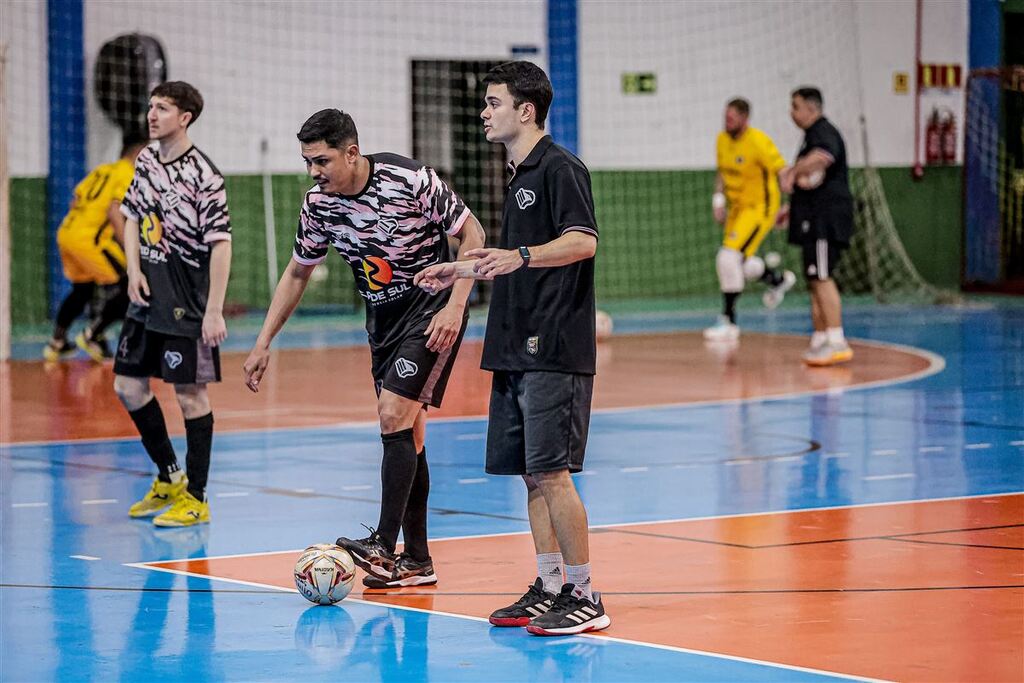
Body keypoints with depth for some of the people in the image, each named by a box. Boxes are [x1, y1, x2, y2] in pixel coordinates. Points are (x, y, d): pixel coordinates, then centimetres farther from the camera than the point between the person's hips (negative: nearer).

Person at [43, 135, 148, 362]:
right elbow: (114, 210, -19)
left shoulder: (101, 170, 19)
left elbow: (75, 201, 17)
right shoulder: (129, 175, -5)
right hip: (90, 239, -9)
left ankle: (56, 343, 31)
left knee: (81, 290, 27)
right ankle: (91, 335, 2)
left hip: (66, 232, 9)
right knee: (124, 290, 1)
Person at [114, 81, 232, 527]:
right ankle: (169, 478, 28)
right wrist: (134, 270, 3)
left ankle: (195, 498, 7)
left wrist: (214, 311, -20)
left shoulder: (202, 175, -16)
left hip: (186, 305, -8)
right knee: (128, 386, 11)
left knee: (190, 393, -2)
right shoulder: (146, 160, 6)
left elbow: (221, 243, -17)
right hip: (147, 300, 8)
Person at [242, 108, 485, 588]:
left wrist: (455, 307, -21)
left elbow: (471, 234, -13)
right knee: (406, 432, 6)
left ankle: (384, 546, -18)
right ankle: (416, 561, 10)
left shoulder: (410, 181, -22)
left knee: (395, 418, -18)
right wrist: (263, 344, 6)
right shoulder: (318, 205, -6)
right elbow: (298, 272, 9)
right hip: (383, 316, 6)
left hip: (431, 311, -6)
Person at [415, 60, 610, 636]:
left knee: (551, 472, -10)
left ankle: (585, 597, -5)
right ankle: (548, 588, 15)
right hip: (516, 351, 10)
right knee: (530, 473, 9)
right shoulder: (521, 175, 19)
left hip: (555, 351, -10)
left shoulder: (560, 168, -10)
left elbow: (582, 241, -24)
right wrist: (462, 270, 32)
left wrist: (519, 256, -36)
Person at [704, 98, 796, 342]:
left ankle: (728, 322, -10)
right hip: (737, 207, 8)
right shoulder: (722, 140, 2)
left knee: (729, 258, -19)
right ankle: (779, 279, 49)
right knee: (740, 264, 18)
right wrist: (718, 198, 3)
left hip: (759, 208, -8)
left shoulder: (758, 142, -21)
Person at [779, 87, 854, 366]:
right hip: (816, 220, 11)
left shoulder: (823, 133, -11)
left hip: (825, 221, -11)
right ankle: (820, 341, 16)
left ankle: (837, 342, -18)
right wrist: (792, 209, 38)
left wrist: (792, 171, -29)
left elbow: (823, 156, -38)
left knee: (822, 278, -15)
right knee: (815, 280, 12)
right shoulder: (813, 135, 23)